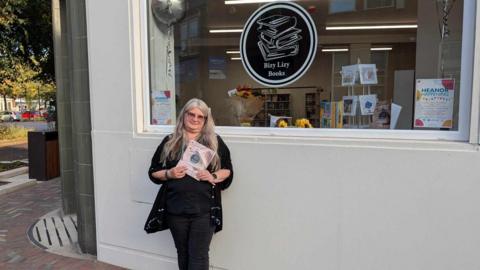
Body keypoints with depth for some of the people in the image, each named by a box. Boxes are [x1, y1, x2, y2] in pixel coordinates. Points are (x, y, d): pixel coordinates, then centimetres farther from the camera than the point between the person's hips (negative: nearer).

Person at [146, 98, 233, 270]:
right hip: (176, 209, 2)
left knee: (198, 256, 0)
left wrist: (213, 177, -13)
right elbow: (153, 172, 9)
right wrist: (169, 174, -11)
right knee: (183, 253, 17)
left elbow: (228, 170, 6)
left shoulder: (215, 141, 4)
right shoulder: (169, 142, 7)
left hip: (204, 210, -2)